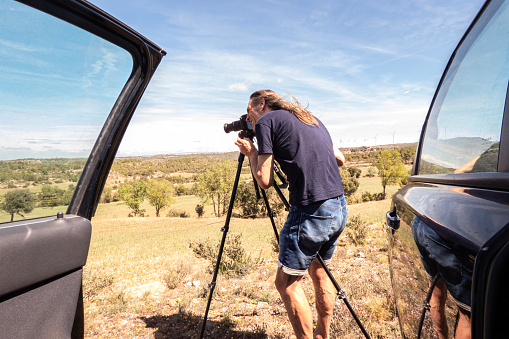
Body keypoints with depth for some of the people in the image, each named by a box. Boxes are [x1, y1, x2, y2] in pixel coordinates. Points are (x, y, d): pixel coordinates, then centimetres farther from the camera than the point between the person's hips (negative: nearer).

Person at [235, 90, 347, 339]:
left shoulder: (266, 122, -2)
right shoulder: (310, 118, 19)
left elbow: (265, 181, -7)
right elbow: (340, 159, 20)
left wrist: (251, 152, 9)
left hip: (311, 213, -8)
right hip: (339, 208, 9)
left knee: (287, 283, 9)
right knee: (318, 271, 24)